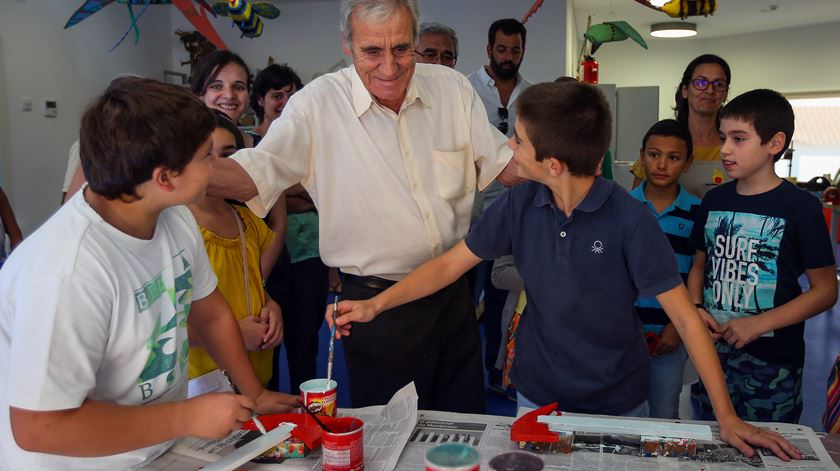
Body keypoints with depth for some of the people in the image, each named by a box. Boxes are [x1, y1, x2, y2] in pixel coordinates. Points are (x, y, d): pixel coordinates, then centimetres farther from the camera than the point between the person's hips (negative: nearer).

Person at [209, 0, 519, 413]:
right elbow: (255, 173, -16)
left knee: (466, 424, 21)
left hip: (454, 293, 4)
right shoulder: (317, 104, -12)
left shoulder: (452, 88, -1)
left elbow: (502, 163, 5)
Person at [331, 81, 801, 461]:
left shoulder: (630, 218, -23)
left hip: (618, 404, -2)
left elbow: (685, 317, -19)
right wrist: (375, 305, -11)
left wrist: (727, 416, -20)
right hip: (537, 396, 3)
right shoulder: (519, 205, -12)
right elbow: (452, 263, -4)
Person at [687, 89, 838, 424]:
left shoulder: (801, 207, -9)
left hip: (773, 362, -4)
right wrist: (696, 308, -5)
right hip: (714, 350, 4)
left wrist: (759, 324, -17)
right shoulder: (714, 200, 5)